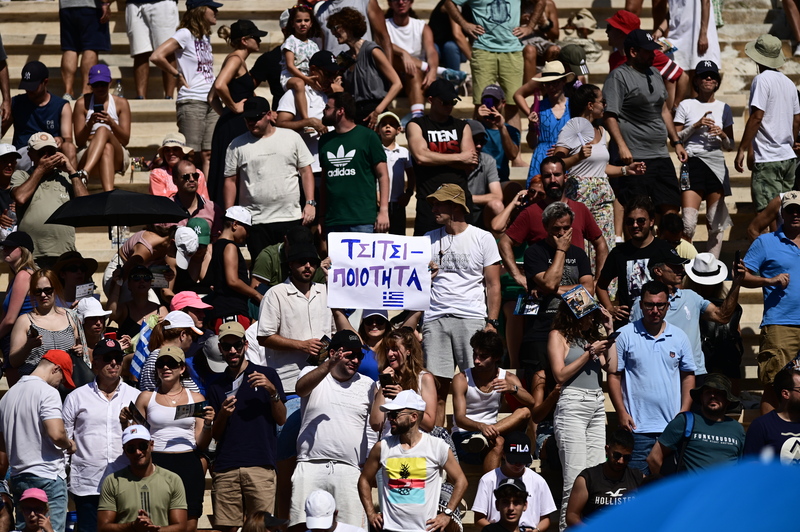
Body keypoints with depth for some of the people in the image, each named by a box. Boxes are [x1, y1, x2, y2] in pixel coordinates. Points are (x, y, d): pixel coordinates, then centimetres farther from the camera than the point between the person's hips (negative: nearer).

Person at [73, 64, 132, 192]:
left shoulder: (121, 103, 9)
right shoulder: (82, 104, 7)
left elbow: (125, 140, 1)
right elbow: (79, 141, 1)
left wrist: (111, 123, -19)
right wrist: (90, 124, -19)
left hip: (117, 158, 1)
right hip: (87, 155, -1)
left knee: (103, 130, -34)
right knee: (106, 148, -39)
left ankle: (84, 173, -61)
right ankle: (110, 195, -66)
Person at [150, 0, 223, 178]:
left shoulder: (205, 37, 16)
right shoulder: (186, 34, -8)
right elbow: (156, 57, -18)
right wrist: (178, 75, -9)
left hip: (212, 103, 8)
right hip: (192, 102, -8)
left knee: (208, 154, 3)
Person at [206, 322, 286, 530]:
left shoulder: (267, 375, 11)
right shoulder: (216, 386, 18)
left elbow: (282, 419, 7)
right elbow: (215, 435, 16)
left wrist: (272, 391, -9)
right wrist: (223, 415, -4)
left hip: (260, 465, -2)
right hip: (225, 468, 2)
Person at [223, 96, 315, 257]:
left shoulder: (292, 138, 8)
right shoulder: (238, 145, 7)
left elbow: (306, 171, 10)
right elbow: (230, 181, 7)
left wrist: (310, 203, 0)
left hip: (291, 219, 0)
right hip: (256, 223, 0)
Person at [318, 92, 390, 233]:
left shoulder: (367, 137, 2)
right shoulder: (325, 141, 15)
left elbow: (383, 175, 0)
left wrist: (384, 211, -8)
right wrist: (320, 216, 12)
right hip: (332, 223, 5)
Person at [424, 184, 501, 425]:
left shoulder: (482, 238, 6)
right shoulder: (429, 240, 17)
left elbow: (493, 284, 4)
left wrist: (492, 322, -5)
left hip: (472, 319, -3)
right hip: (435, 319, 3)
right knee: (436, 386, -3)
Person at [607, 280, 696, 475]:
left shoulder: (679, 337, 9)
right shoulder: (625, 336, 1)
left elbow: (688, 376, 14)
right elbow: (614, 375, 2)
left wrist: (684, 413, 3)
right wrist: (622, 413, -7)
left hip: (673, 427, 2)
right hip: (638, 427, -2)